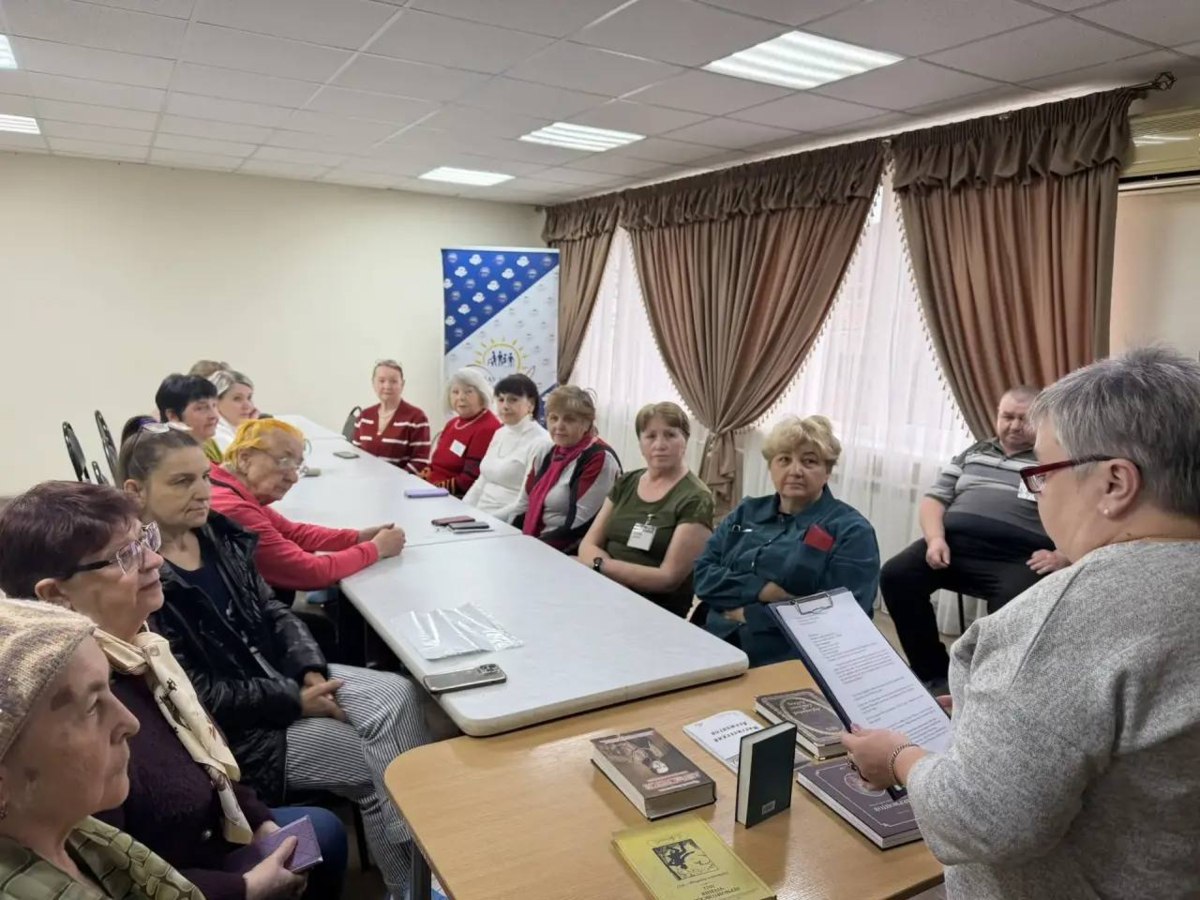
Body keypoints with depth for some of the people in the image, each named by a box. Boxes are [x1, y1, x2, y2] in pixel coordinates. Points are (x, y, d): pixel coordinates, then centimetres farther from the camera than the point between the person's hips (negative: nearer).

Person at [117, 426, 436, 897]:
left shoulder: (219, 533, 3)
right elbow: (192, 694, -20)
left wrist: (311, 672, -9)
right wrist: (295, 702, -19)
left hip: (278, 673, 7)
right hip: (231, 725, -7)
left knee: (399, 694, -14)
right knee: (377, 768, -13)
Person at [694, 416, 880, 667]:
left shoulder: (851, 530, 0)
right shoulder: (746, 512, 15)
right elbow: (703, 574, 7)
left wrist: (749, 613, -9)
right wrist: (760, 590, -10)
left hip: (795, 665, -5)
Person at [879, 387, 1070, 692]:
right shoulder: (974, 453, 24)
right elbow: (935, 498, 19)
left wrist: (1062, 556, -16)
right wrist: (935, 538, -1)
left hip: (1015, 557, -4)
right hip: (954, 544, 4)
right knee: (896, 575, -21)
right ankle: (935, 675, -7)